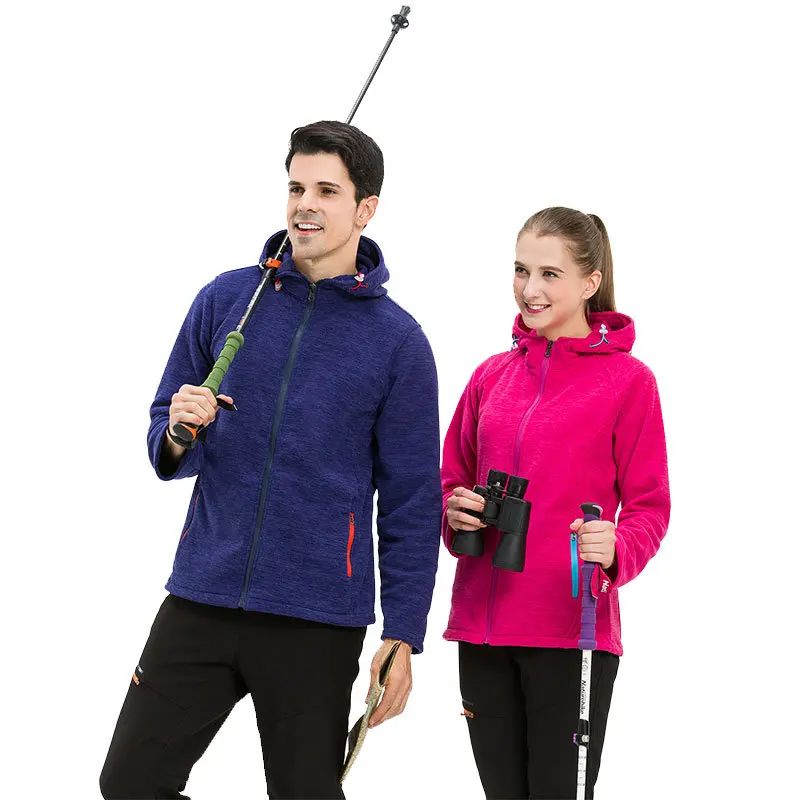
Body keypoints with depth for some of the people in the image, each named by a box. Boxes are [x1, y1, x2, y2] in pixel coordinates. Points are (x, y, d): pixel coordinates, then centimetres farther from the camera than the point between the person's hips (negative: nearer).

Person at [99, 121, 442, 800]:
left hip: (317, 624, -3)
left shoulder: (397, 340, -1)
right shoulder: (226, 299, 5)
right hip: (201, 599, 3)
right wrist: (177, 433, -11)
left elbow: (411, 501, 1)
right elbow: (163, 442, 13)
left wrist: (404, 637, -4)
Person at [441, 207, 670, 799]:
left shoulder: (626, 379, -2)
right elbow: (452, 479, 21)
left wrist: (615, 548, -22)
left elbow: (649, 507, -1)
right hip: (481, 623, 5)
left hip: (571, 629, -5)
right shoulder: (492, 376, 12)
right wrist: (454, 511, -2)